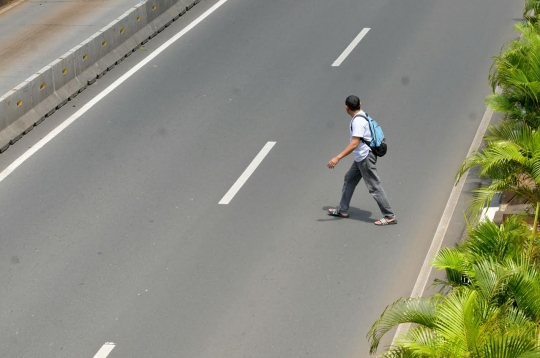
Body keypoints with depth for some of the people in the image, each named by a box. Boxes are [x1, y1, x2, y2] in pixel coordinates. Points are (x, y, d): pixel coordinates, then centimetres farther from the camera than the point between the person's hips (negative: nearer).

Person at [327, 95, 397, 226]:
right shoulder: (361, 115, 5)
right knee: (349, 180, 19)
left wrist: (337, 158, -36)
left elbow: (354, 143, -32)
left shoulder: (358, 121, -24)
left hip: (365, 157, -10)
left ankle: (390, 216, 1)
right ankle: (342, 210, 29)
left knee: (375, 187, -4)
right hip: (360, 157, 10)